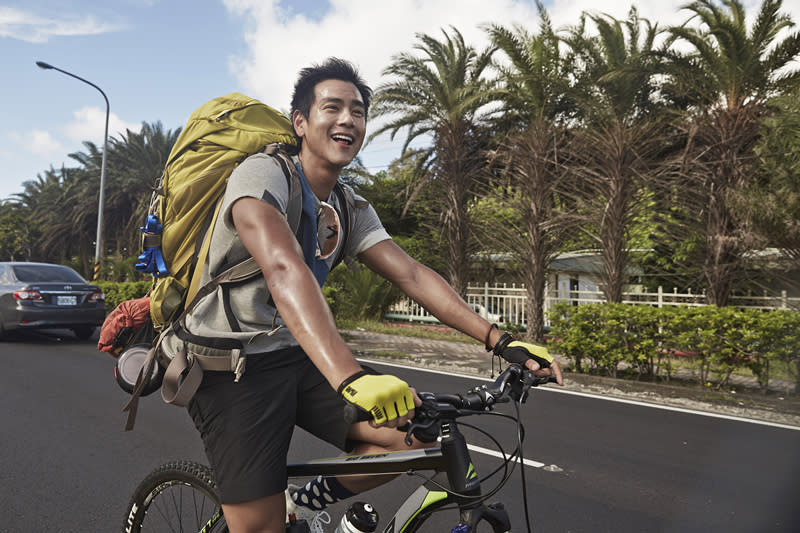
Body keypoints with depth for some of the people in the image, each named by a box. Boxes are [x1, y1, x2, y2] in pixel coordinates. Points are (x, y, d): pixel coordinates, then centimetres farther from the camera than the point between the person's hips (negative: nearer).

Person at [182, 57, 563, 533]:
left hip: (296, 357, 6)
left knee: (418, 430, -10)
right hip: (232, 369, -6)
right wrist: (351, 377, -49)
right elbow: (283, 268, -35)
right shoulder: (263, 173, -18)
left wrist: (499, 339, -16)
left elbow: (411, 274, -5)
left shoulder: (352, 210, 5)